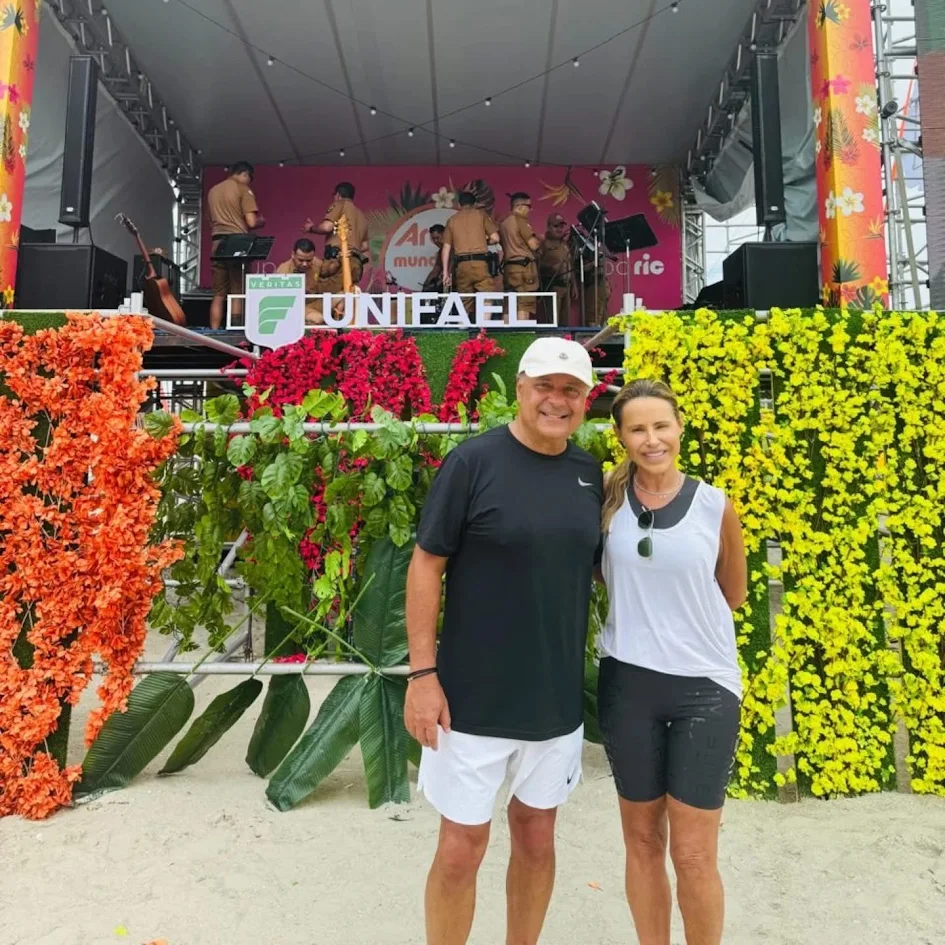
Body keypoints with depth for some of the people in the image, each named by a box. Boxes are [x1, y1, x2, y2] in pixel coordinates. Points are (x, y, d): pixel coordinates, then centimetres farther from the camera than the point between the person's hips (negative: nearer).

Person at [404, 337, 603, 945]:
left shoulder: (591, 474, 2)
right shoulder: (473, 462, -13)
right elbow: (426, 564, -12)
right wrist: (423, 673, -14)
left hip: (558, 700, 5)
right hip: (473, 699, -4)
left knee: (537, 839, 21)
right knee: (461, 850, 9)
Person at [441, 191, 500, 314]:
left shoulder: (452, 220, 16)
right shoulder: (481, 214, 10)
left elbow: (446, 248, 10)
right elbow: (495, 238, 3)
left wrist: (446, 272, 12)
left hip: (461, 264, 3)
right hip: (479, 262, -3)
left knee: (464, 304, 7)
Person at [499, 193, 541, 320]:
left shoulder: (503, 223, 16)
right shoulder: (521, 221, -7)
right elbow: (533, 245, -10)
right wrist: (540, 239, 8)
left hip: (509, 266, 8)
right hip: (524, 266, -8)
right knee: (525, 305, -9)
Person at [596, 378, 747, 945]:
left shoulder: (716, 506, -5)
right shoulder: (608, 501, -4)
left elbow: (734, 594, 9)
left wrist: (679, 612, 7)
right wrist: (639, 611, 0)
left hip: (705, 687, -1)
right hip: (627, 683, 1)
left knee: (694, 854, 6)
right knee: (642, 840, 15)